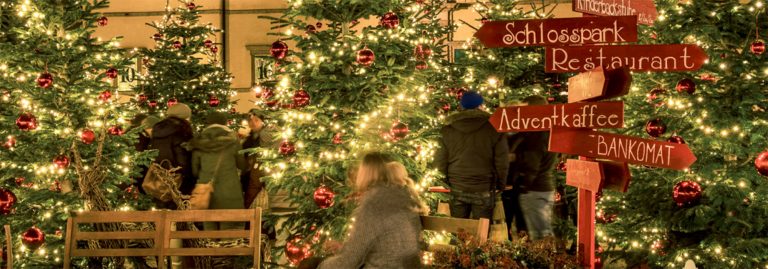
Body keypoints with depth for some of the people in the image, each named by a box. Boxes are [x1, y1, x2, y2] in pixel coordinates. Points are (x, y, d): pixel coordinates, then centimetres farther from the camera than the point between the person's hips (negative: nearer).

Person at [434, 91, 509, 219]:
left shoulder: (448, 130, 2)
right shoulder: (494, 129, -6)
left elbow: (440, 162, 4)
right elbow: (502, 162, -6)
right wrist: (500, 185, 8)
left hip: (457, 189, 3)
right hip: (484, 190, -3)